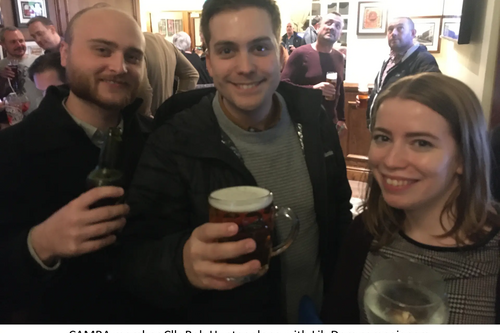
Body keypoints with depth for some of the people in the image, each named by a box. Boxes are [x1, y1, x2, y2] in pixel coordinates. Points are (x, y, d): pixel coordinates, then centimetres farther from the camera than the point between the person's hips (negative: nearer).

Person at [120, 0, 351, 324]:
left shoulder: (313, 118, -10)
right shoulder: (171, 146, -22)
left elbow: (339, 208, 2)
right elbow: (134, 259, -24)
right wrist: (185, 264, -45)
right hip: (224, 321, -2)